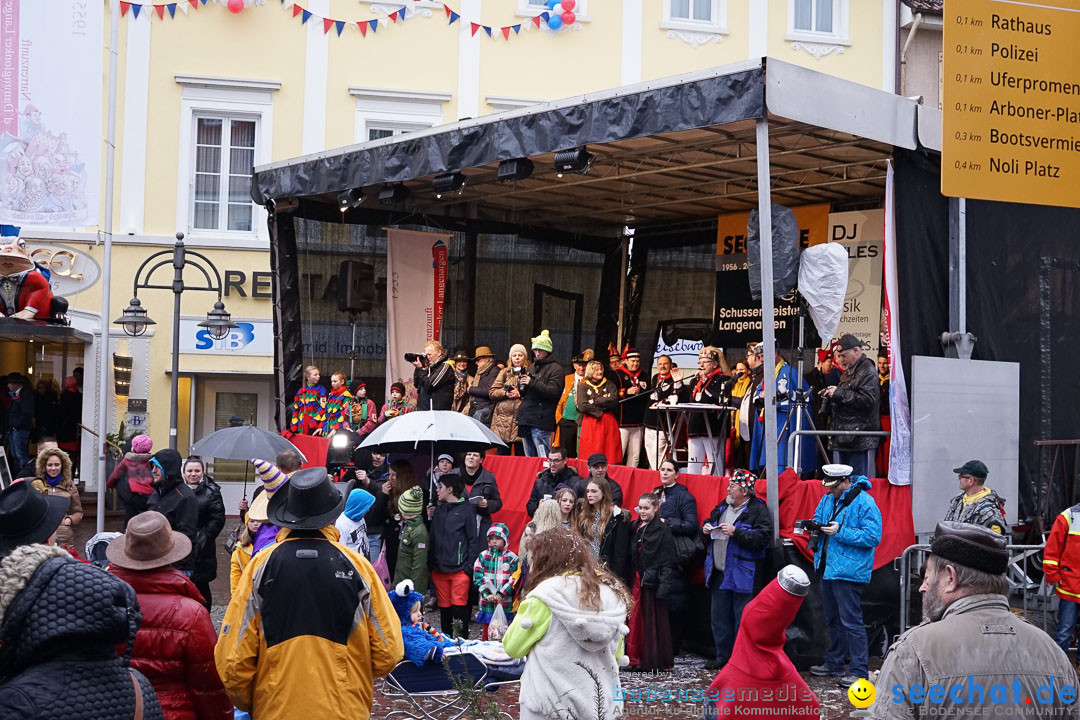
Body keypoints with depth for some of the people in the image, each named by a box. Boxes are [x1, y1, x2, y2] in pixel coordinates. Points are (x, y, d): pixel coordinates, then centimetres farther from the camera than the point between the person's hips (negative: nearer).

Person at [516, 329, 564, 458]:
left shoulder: (555, 368, -3)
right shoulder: (532, 367, 21)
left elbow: (554, 392, -16)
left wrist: (533, 383, -20)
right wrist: (521, 386, 0)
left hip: (541, 420, -8)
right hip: (526, 418, 8)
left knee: (543, 458, -12)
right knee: (529, 457, 12)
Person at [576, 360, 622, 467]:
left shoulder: (609, 385, 13)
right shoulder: (583, 386, 9)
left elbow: (614, 401, -5)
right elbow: (582, 406, -6)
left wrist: (594, 402, -6)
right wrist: (600, 410, -6)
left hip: (608, 425, 1)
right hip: (591, 425, -1)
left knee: (609, 457, -5)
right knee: (590, 458, -7)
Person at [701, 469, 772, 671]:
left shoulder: (758, 510, -10)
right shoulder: (722, 507, 13)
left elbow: (764, 538, -21)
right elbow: (710, 520, 30)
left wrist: (736, 532, -22)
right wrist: (707, 528, 7)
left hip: (741, 575, -8)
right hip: (718, 573, 8)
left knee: (742, 619, -2)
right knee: (719, 616, 14)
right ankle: (723, 656, 24)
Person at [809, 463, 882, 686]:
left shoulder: (864, 503, -15)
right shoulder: (828, 499, 11)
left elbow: (873, 536, -20)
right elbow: (818, 517, 26)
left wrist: (840, 532, -23)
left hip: (849, 571, -9)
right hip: (827, 568, 9)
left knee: (851, 622, -8)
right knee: (833, 620, 18)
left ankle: (859, 671, -3)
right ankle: (834, 664, 30)